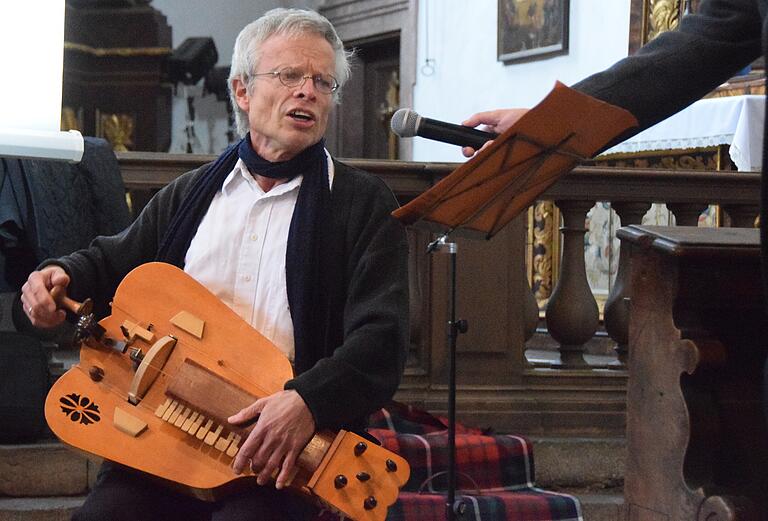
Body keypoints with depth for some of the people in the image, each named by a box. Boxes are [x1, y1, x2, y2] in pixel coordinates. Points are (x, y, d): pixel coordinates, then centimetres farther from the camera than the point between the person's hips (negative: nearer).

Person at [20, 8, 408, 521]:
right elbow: (112, 262, 31)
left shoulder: (366, 204, 3)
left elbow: (380, 340, -8)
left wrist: (309, 402, -28)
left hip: (287, 441, -4)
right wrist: (60, 276, 6)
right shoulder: (190, 193, 18)